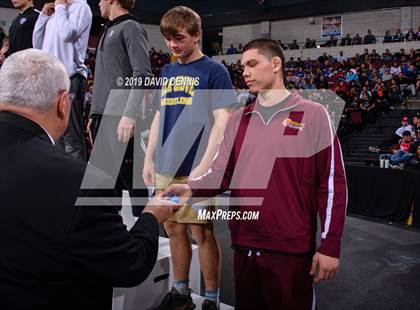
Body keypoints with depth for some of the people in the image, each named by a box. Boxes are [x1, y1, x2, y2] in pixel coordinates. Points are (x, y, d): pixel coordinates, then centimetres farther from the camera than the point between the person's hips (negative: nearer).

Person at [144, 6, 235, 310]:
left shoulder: (214, 71, -5)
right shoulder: (167, 72, 13)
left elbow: (222, 121, -11)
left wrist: (204, 165, -18)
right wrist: (149, 159, 11)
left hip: (196, 169, -6)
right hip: (166, 167, 6)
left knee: (202, 232, 1)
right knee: (174, 229, 13)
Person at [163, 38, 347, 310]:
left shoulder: (313, 115, -5)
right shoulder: (238, 119, 10)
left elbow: (332, 182, -7)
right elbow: (221, 171, 4)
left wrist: (330, 245, -9)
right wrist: (191, 189, -16)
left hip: (292, 248, -4)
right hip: (244, 246, 5)